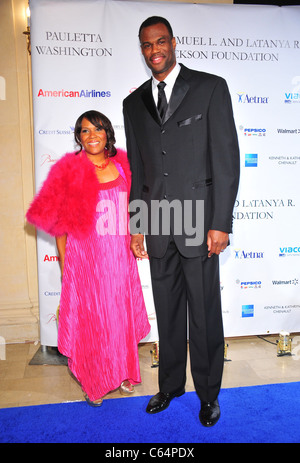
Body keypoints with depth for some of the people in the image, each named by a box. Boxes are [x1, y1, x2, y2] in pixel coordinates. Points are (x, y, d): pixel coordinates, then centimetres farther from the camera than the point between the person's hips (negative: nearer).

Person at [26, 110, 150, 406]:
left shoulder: (123, 165, 6)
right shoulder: (70, 170, -5)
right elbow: (59, 222, -3)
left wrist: (135, 239, 11)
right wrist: (64, 264, -4)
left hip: (120, 256, 3)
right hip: (84, 256, -3)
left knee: (122, 316, 12)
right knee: (89, 319, 7)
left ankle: (122, 373, 36)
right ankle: (93, 384, 31)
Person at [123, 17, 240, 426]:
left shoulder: (210, 87, 2)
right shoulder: (134, 103, 14)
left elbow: (227, 157, -4)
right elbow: (136, 169, 14)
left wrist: (220, 223, -11)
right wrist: (136, 225, 10)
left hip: (198, 220, -3)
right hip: (157, 225, 4)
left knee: (205, 313, 5)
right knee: (167, 312, 14)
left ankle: (208, 392, 26)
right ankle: (171, 384, 33)